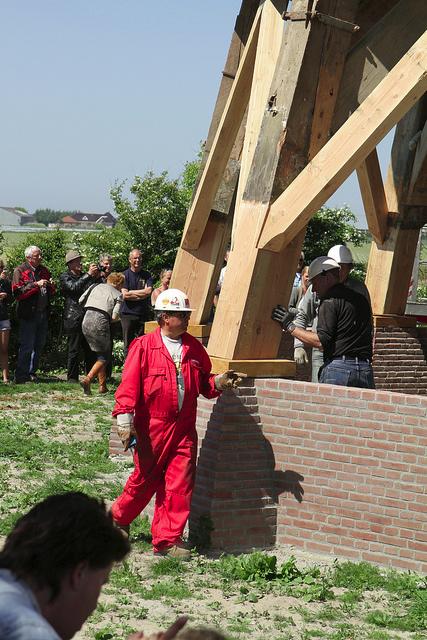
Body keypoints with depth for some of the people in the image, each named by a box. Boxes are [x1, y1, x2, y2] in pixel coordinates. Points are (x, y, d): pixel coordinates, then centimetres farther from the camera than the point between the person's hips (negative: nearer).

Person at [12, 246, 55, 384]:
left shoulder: (44, 271, 15)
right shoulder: (20, 271, -4)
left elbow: (51, 294, 20)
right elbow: (17, 292, -15)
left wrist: (51, 286, -3)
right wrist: (36, 285, -20)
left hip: (43, 313, 7)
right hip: (28, 314, -7)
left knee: (39, 345, 11)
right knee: (27, 346, -7)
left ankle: (31, 373, 21)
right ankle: (21, 376, 0)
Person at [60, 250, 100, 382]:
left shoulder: (84, 276, 19)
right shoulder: (65, 277, 1)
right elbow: (74, 287, -18)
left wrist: (96, 277, -1)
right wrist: (89, 275, -20)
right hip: (74, 319, -6)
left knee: (90, 350, 6)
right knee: (74, 350, -4)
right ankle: (72, 378, 2)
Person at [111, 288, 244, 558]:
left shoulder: (193, 347, 10)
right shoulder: (144, 346, -5)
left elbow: (203, 383, 19)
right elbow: (129, 385, -8)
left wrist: (219, 382, -2)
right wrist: (125, 420, -15)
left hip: (184, 429, 4)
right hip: (151, 427, -4)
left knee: (180, 484, -2)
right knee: (145, 479, 7)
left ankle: (168, 540, 5)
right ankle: (118, 518, 34)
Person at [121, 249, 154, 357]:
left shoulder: (147, 275, 9)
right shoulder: (125, 275, 2)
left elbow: (149, 291, -6)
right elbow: (124, 295, -9)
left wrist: (131, 292, -7)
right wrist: (141, 294, -7)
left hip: (144, 314, 2)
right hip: (128, 314, -2)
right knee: (128, 344, 0)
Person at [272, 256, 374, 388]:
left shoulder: (329, 301, -5)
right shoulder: (361, 299, 17)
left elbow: (321, 341, -11)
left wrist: (290, 327, -4)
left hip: (338, 368, -6)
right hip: (366, 370, 6)